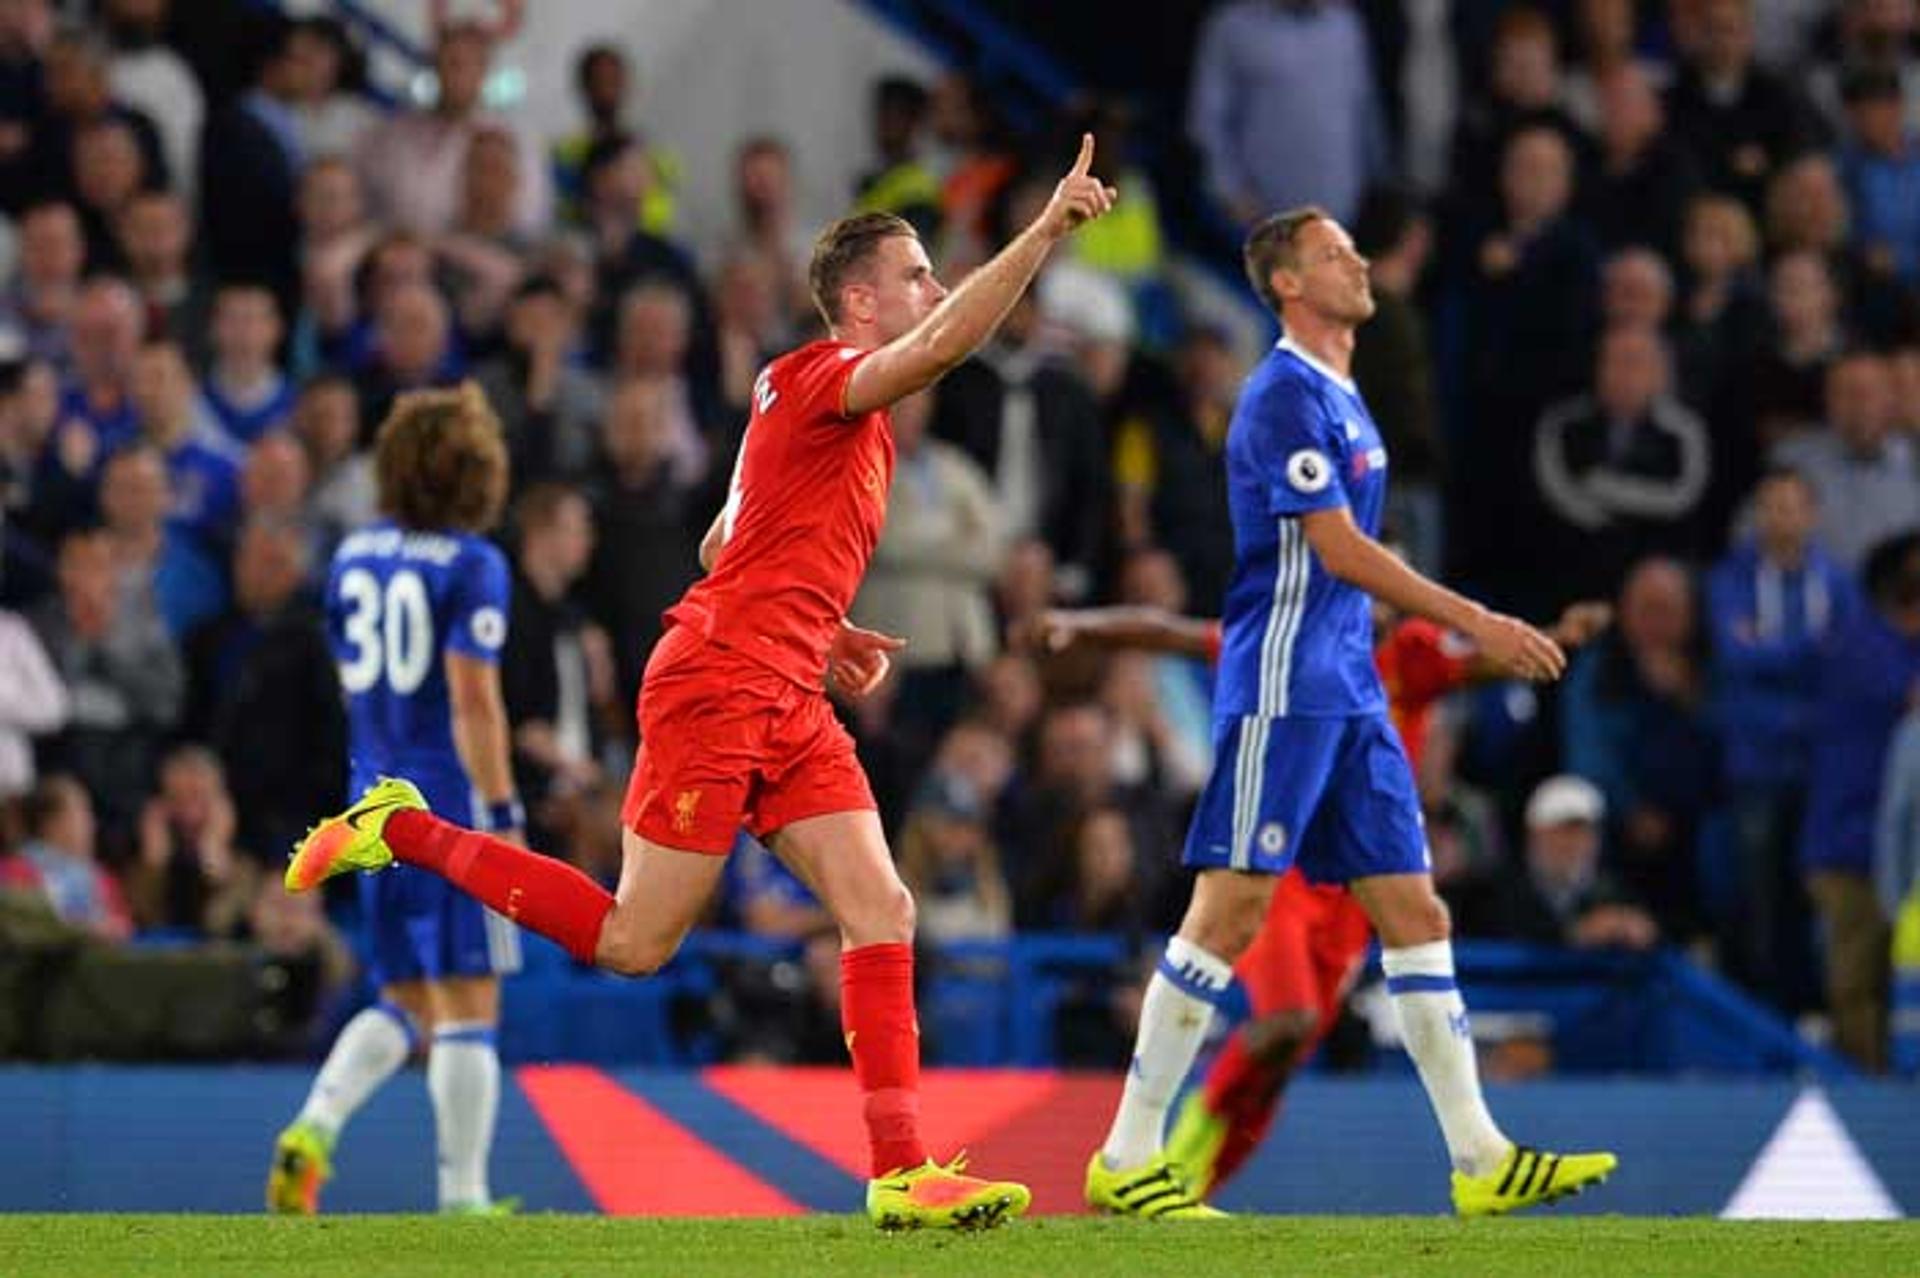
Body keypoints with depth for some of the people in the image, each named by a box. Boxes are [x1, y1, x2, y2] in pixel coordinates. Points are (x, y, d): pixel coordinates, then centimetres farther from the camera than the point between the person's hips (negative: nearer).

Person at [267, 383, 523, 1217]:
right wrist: (504, 817, -16)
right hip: (452, 803, -7)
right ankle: (463, 1196, 0)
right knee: (467, 1008, 0)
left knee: (403, 1004, 16)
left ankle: (314, 1127, -6)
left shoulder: (354, 555, 11)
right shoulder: (471, 566, -10)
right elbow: (473, 699, -16)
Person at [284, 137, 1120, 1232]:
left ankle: (902, 1173, -7)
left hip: (788, 702, 9)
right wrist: (1048, 231, -31)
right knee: (635, 942, -5)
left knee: (882, 913, -4)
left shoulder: (850, 414, 19)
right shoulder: (817, 378, -9)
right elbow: (946, 343, -29)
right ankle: (405, 832, 10)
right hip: (717, 689, -9)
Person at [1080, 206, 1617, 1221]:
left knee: (1415, 914, 5)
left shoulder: (1342, 400, 18)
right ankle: (1126, 1159, -3)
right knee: (1229, 916, -8)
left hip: (1349, 696, 9)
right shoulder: (1286, 394, -12)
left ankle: (1480, 1159, 5)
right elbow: (1340, 551, -17)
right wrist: (1474, 624, -17)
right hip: (1280, 690, -9)